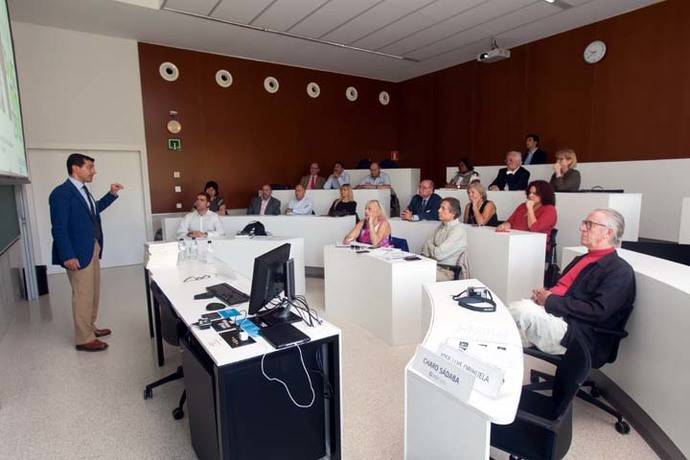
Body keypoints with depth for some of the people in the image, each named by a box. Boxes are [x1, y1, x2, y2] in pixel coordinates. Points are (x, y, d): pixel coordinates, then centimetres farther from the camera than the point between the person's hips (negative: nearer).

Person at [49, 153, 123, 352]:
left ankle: (90, 327, 33)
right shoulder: (61, 193, -17)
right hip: (79, 253, -9)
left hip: (93, 249, 9)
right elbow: (58, 228, -20)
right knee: (83, 295, 0)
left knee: (93, 292, 18)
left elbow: (94, 209, 28)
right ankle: (84, 339, 12)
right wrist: (68, 256, -22)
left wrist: (111, 194, 18)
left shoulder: (82, 190, 10)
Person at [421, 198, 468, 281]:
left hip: (448, 272, -7)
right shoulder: (440, 227, 11)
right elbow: (426, 246, 12)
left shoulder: (458, 231, -15)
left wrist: (429, 245, 1)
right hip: (434, 265, 7)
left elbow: (439, 254, -18)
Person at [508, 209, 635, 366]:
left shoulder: (620, 271, -4)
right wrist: (544, 294, 1)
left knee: (523, 310, -28)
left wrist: (550, 300, -14)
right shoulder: (582, 259, 21)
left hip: (577, 338, -8)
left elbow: (598, 312, -16)